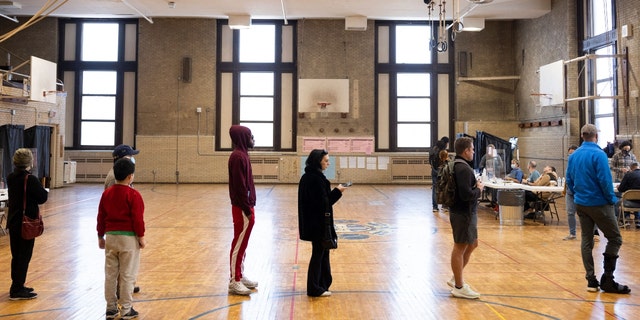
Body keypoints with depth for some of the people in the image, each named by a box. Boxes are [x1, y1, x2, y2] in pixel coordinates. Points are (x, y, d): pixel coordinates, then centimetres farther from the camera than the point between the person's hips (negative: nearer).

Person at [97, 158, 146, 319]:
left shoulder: (106, 193, 4)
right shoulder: (134, 195, -13)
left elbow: (101, 217, 8)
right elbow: (137, 218, -13)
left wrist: (101, 236, 17)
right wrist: (141, 237, -4)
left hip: (111, 237, 5)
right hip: (128, 238, -5)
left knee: (110, 274, 12)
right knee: (127, 275, 3)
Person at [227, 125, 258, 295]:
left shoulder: (242, 154, 14)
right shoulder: (238, 156, -16)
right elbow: (239, 186, -20)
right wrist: (247, 209, -19)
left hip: (245, 207, 10)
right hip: (242, 209, -10)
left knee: (242, 243, 15)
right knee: (239, 244, -3)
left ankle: (239, 276, 25)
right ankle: (234, 281, 5)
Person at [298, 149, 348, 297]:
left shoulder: (309, 177, 10)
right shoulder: (316, 178, -20)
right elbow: (323, 202, -21)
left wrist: (335, 191, 5)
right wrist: (337, 191, -12)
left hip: (313, 222, 10)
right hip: (318, 222, -10)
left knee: (322, 252, 18)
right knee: (318, 253, 2)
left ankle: (322, 284, 29)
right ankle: (314, 289, 14)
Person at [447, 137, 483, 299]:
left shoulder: (457, 166, 11)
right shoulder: (463, 169, -21)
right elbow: (467, 194, -27)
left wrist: (475, 186, 5)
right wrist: (479, 189, -10)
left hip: (465, 212, 10)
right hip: (463, 214, -10)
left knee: (471, 245, 20)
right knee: (460, 248, 0)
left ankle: (455, 279, 29)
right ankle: (459, 287, 12)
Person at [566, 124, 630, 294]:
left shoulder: (573, 155, 5)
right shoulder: (598, 154, -15)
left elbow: (569, 180, 8)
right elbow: (605, 180, -18)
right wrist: (612, 199, -6)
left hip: (581, 204, 6)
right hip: (599, 203, -6)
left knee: (586, 241, 9)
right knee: (615, 239, 5)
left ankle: (591, 280, 11)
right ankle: (607, 280, 3)